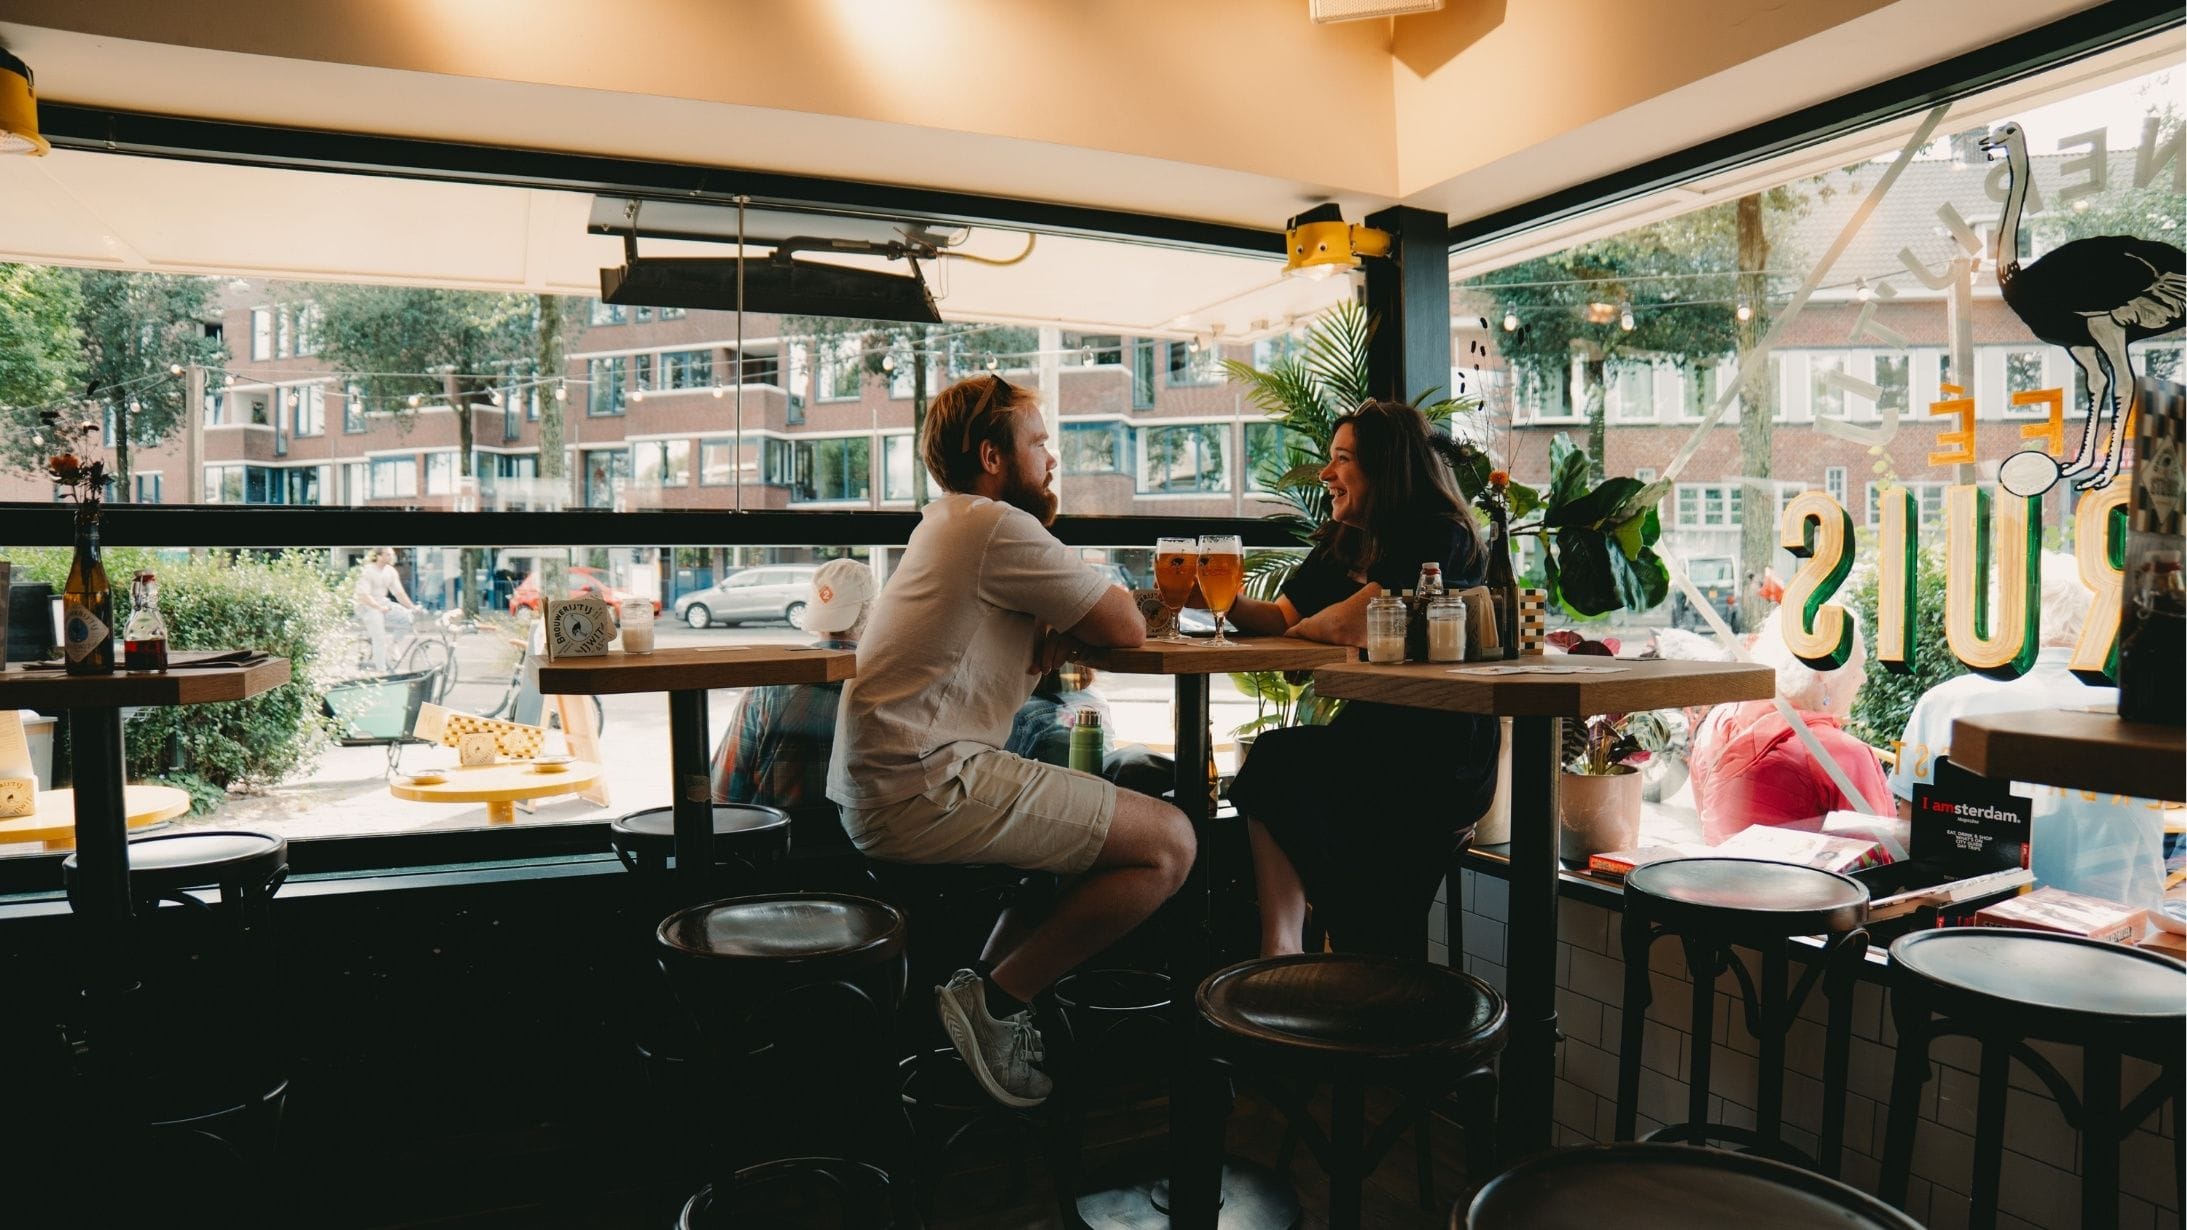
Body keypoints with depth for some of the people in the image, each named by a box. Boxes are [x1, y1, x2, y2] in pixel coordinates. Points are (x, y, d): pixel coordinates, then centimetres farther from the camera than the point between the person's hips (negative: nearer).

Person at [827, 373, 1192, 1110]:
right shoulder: (999, 526, -10)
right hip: (929, 790, -11)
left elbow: (1028, 660, 21)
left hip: (879, 792, 11)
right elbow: (1126, 628, -6)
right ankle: (997, 1001, -3)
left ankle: (988, 993, 16)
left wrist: (1064, 632, 2)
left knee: (1095, 820, 24)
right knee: (1169, 844, -8)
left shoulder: (950, 526, 23)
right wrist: (1100, 605, 14)